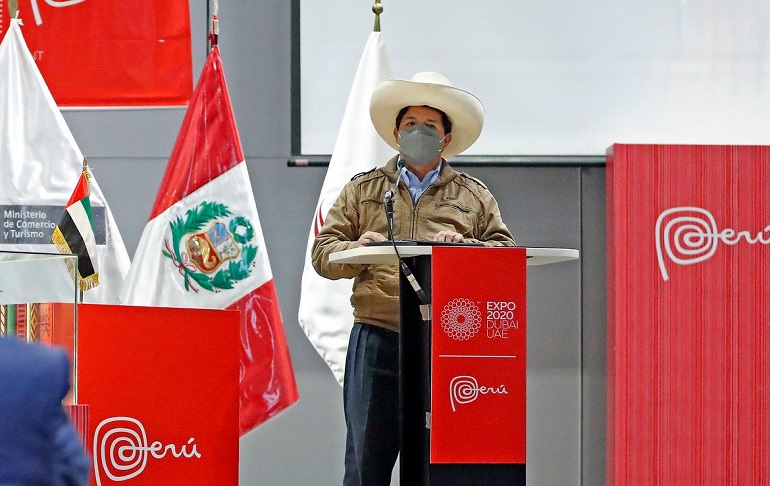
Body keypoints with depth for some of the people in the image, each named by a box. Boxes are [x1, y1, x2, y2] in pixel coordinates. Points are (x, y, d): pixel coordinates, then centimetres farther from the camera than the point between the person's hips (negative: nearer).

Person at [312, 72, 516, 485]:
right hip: (377, 340, 0)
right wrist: (355, 250, -10)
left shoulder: (474, 196, 17)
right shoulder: (362, 190, 17)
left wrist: (463, 246, -9)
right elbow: (323, 253, 12)